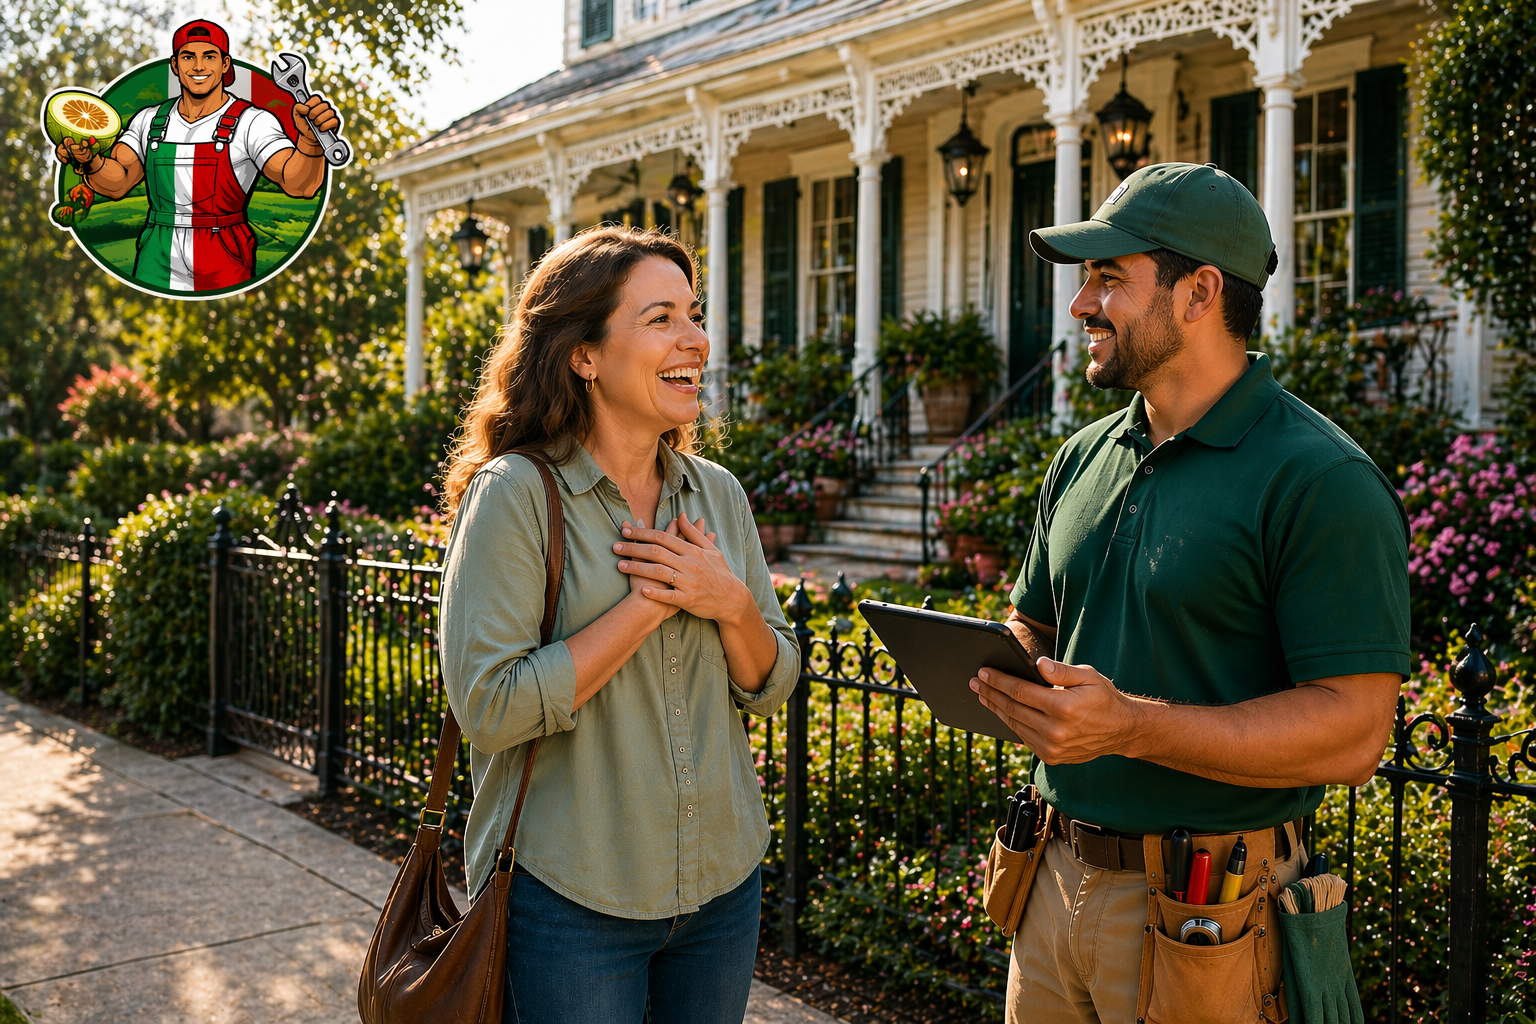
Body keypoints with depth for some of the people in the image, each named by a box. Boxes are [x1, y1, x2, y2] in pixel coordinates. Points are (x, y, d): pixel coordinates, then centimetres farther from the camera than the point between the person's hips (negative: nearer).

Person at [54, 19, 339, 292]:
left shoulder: (252, 122, -7)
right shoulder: (150, 119, 9)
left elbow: (298, 184, -23)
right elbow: (117, 182, -1)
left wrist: (309, 139, -43)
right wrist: (89, 161, -23)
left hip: (223, 273, -3)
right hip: (156, 268, 4)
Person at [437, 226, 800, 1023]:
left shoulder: (717, 493, 4)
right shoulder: (516, 494, -14)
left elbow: (772, 685, 7)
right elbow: (488, 706, -21)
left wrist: (731, 603, -14)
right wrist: (649, 602, -20)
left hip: (724, 883, 6)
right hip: (572, 898, -5)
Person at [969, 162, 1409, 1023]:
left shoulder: (1322, 482, -15)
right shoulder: (1086, 459, 8)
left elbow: (1353, 733, -19)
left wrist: (1133, 726, -27)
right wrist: (996, 670, -4)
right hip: (1059, 879, 6)